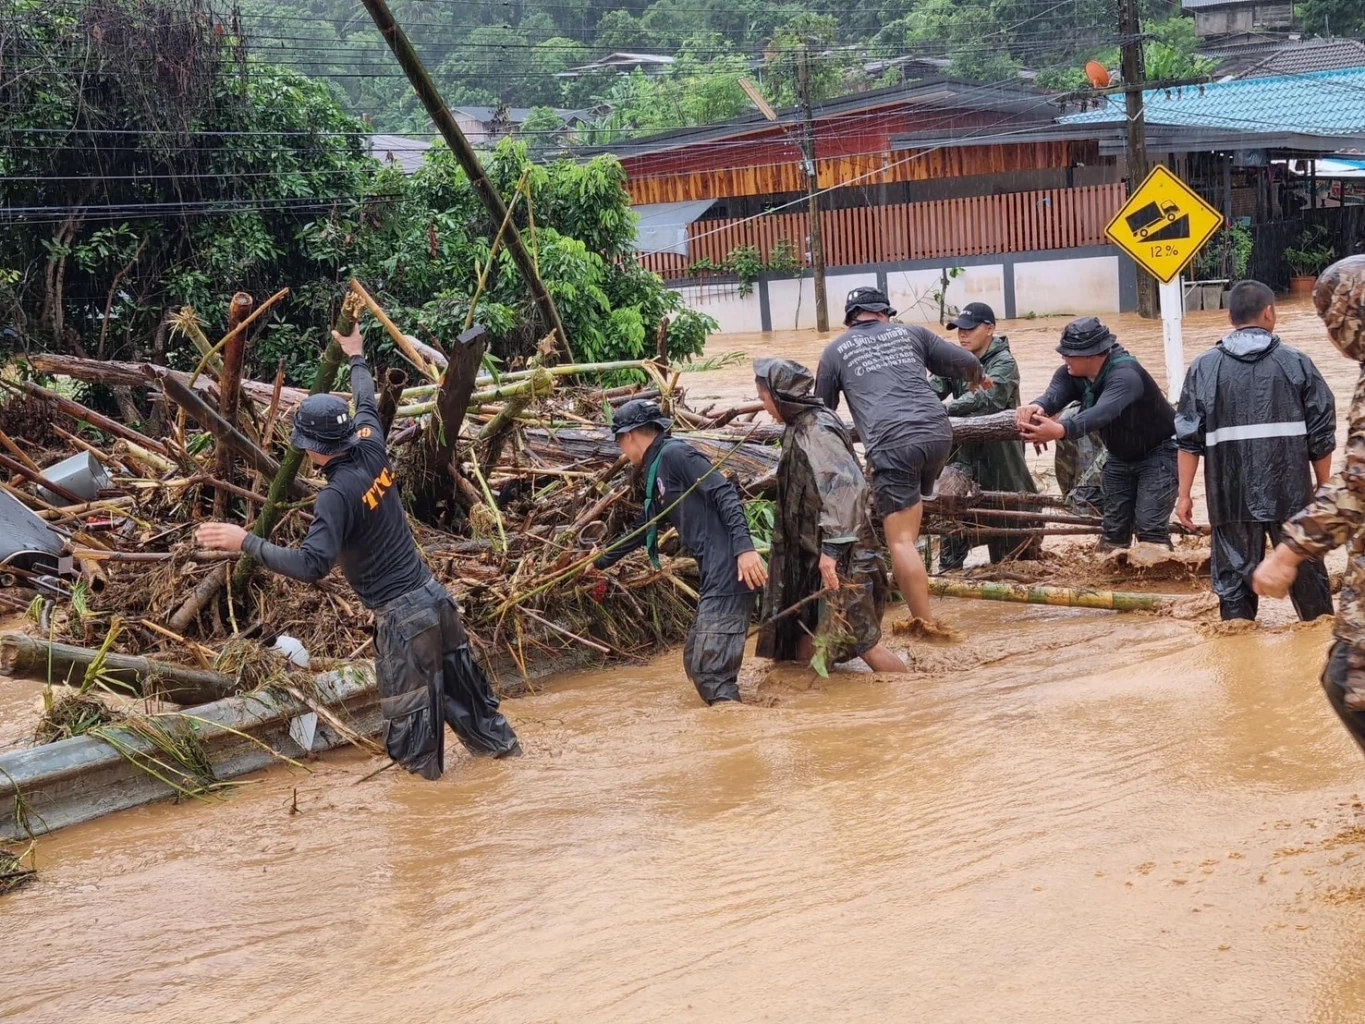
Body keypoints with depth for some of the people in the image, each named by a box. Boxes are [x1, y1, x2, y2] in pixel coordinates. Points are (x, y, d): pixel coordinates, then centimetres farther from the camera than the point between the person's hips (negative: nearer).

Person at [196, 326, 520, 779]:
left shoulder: (338, 495, -22)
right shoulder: (373, 453, -1)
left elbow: (311, 565, -30)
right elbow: (367, 404, 20)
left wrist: (246, 542, -28)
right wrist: (356, 357, 36)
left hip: (402, 616, -8)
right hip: (435, 596, 8)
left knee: (408, 711, 8)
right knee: (461, 683, 25)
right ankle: (501, 744, 39)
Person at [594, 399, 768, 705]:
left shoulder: (674, 454, -5)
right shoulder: (657, 473, 23)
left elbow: (725, 494, -16)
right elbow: (642, 530, 37)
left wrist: (744, 548, -27)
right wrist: (601, 562, 49)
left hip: (730, 572, -10)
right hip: (715, 576, 10)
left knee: (710, 669, -12)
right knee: (696, 662, 15)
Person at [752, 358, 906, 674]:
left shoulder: (816, 431, -17)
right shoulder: (802, 426, 12)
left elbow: (844, 484, -29)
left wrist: (831, 548, -32)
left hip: (842, 555, -10)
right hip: (815, 552, 10)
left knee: (863, 641, -5)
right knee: (808, 647, 11)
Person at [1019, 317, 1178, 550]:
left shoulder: (1126, 375, -35)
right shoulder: (1072, 374, -12)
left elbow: (1103, 412, -53)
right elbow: (1054, 393, -32)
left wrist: (1061, 431, -70)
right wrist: (1038, 406, -59)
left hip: (1158, 453, -7)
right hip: (1121, 456, 8)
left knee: (1149, 526, -16)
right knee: (1114, 527, 8)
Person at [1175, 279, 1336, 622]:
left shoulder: (1204, 368, 1)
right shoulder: (1297, 363, 1)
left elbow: (1189, 437, 0)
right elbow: (1322, 434, 2)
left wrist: (1184, 493, 6)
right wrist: (1323, 487, 14)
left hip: (1231, 495, 0)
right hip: (1290, 491, 0)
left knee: (1234, 571, 7)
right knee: (1306, 568, 14)